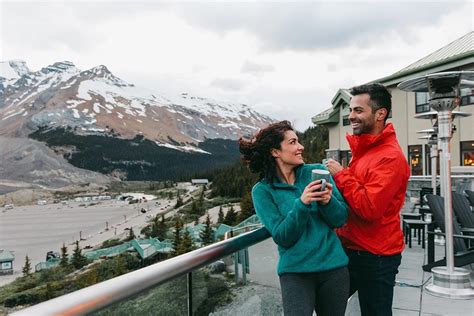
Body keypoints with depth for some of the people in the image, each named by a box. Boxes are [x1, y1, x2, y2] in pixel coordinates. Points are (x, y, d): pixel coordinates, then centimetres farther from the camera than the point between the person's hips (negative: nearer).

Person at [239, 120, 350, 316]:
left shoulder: (317, 171, -1)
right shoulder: (262, 190, -6)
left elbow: (341, 219, 0)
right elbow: (282, 237, -12)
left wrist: (328, 201, -21)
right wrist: (302, 203, -25)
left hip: (334, 266, 3)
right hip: (295, 271, -2)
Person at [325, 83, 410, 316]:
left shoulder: (390, 157, -21)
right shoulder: (363, 149, 9)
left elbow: (369, 209, -29)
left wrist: (341, 175, -21)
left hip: (375, 256, -9)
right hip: (349, 249, 9)